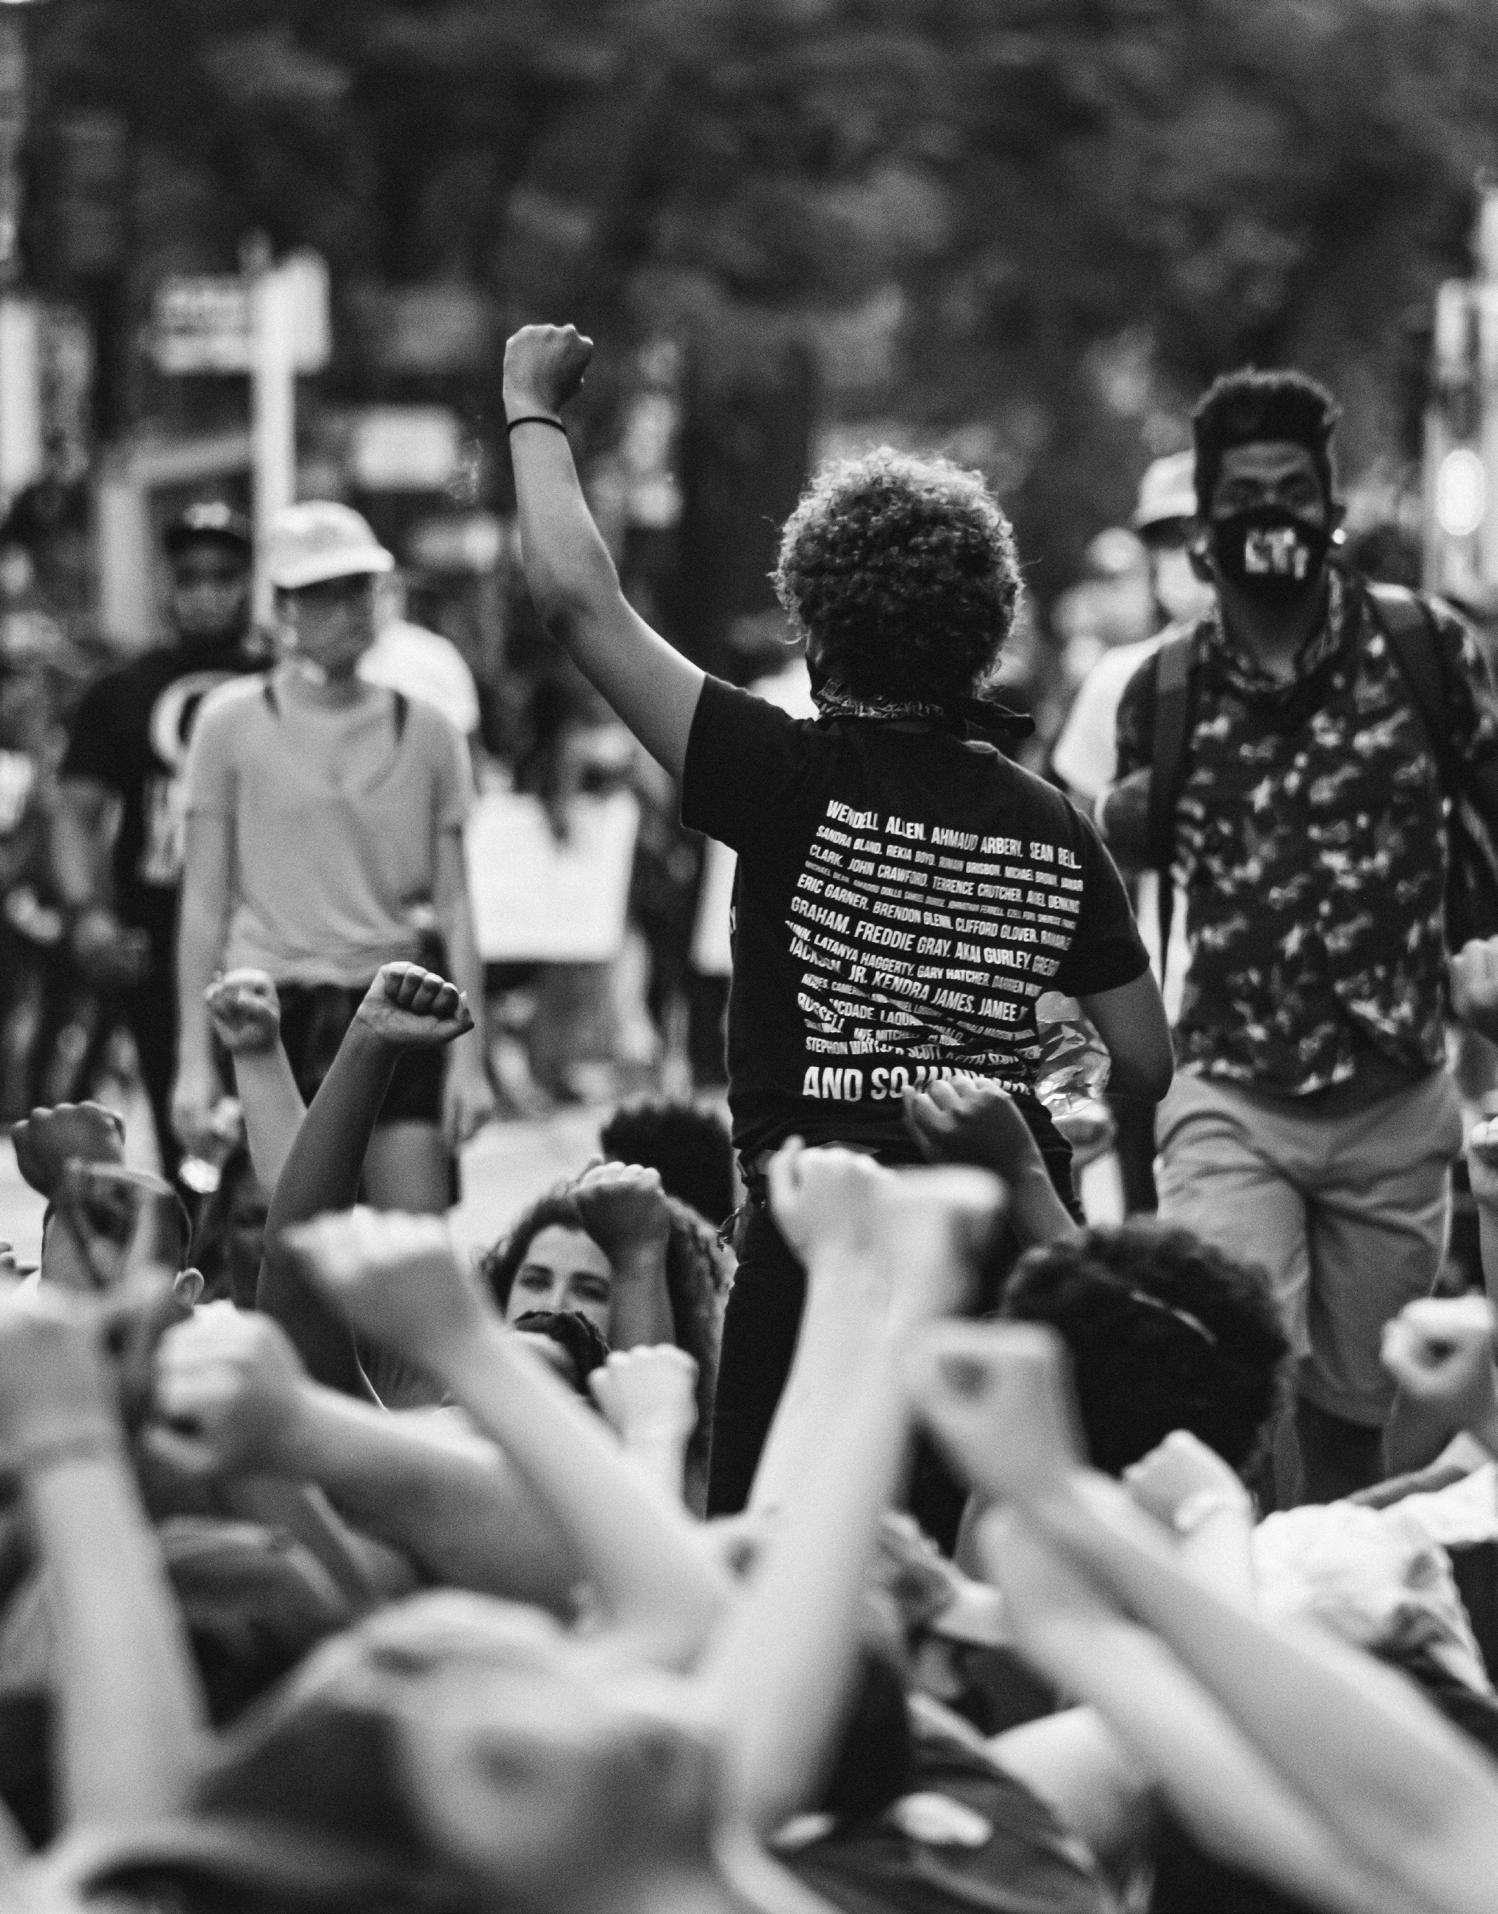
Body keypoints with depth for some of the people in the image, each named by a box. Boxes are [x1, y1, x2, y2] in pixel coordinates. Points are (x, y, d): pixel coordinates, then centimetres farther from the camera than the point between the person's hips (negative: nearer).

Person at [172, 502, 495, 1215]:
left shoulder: (423, 728, 7)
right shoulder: (234, 723, 2)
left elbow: (454, 907, 8)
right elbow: (204, 902, 3)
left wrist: (470, 1055, 1)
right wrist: (194, 1057, -1)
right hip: (272, 1011, -2)